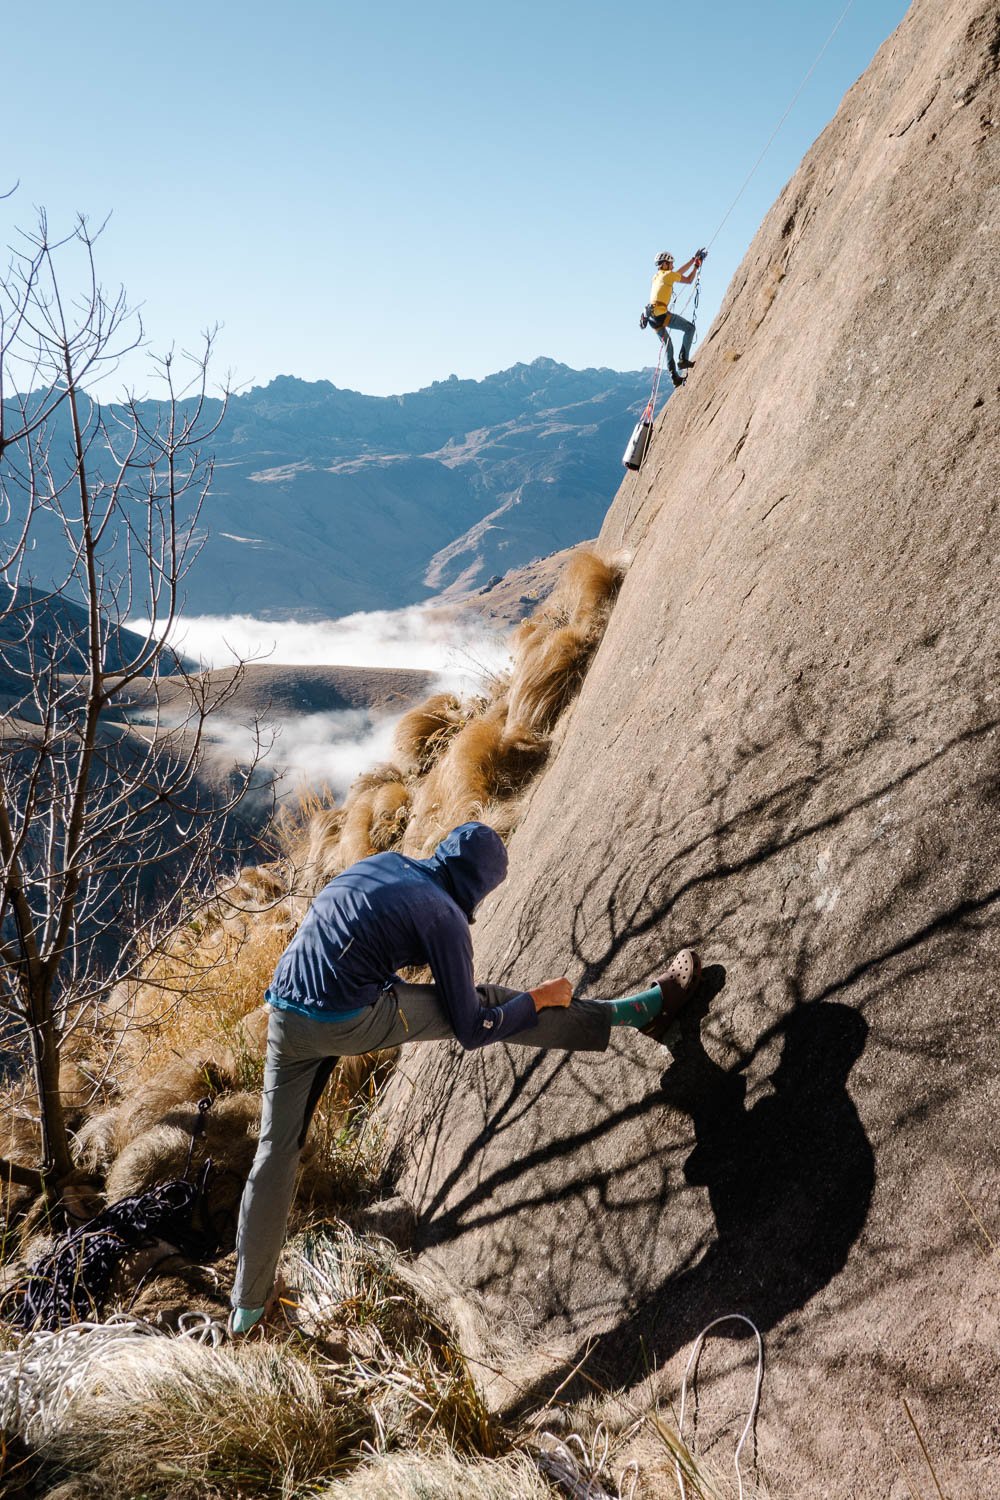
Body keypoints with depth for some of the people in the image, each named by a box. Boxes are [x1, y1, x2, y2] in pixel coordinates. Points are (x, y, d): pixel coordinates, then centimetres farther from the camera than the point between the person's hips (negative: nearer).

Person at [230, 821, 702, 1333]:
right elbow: (471, 1029, -1)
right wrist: (539, 998, 12)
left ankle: (247, 1308, 24)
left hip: (285, 1019, 6)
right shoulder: (445, 917, -4)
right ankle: (641, 1010, 14)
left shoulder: (380, 863, 14)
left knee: (276, 1151, 16)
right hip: (350, 1021, -6)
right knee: (491, 1002, 5)